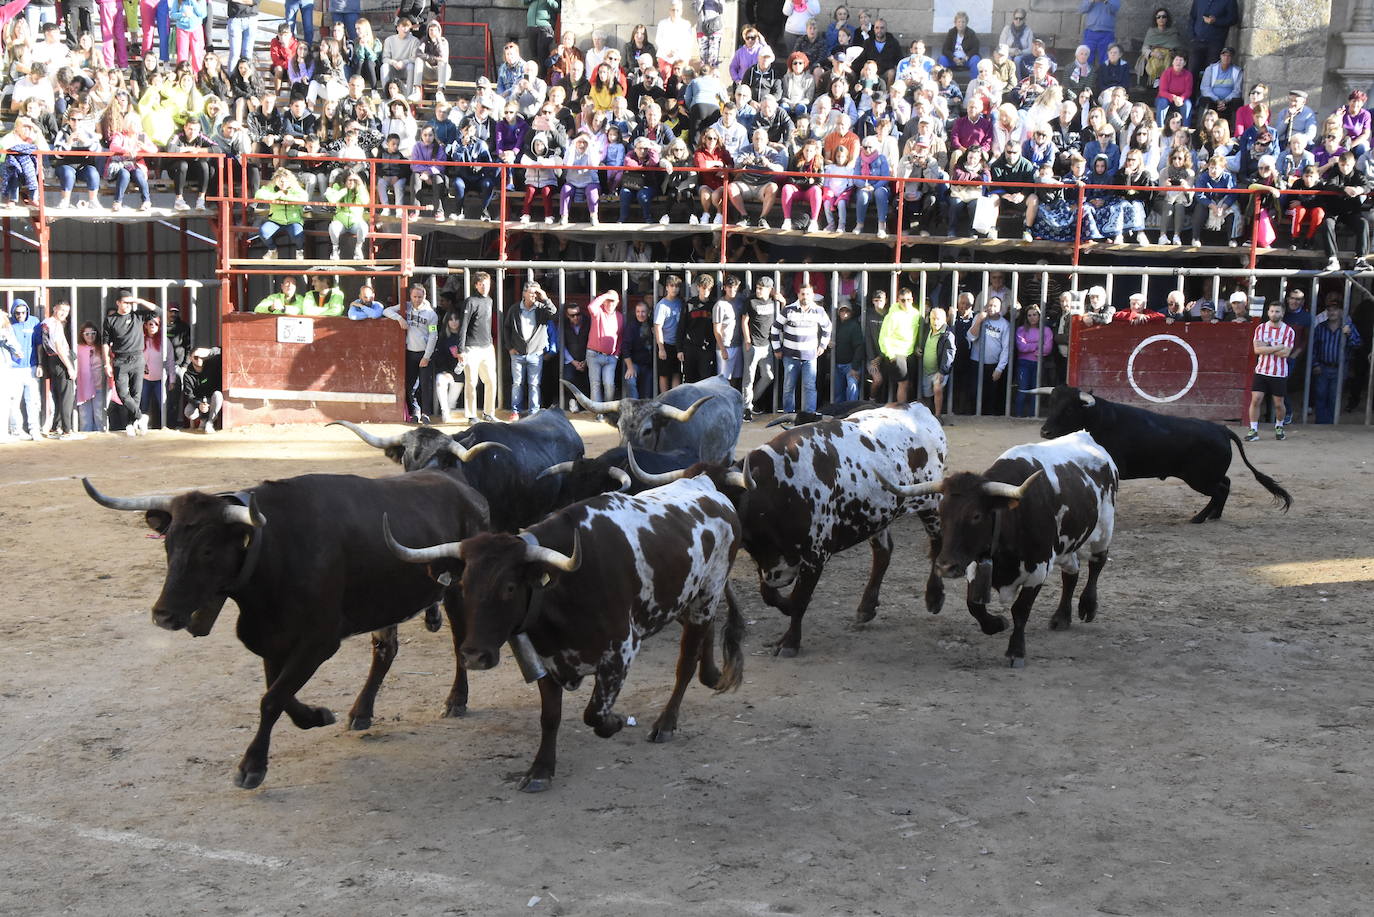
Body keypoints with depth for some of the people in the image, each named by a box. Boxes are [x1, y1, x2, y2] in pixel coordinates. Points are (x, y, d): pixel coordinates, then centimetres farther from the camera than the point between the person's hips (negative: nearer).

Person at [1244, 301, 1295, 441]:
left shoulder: (1288, 331, -2)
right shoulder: (1261, 328, 3)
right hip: (1261, 371, 1)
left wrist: (1267, 347, -12)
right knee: (1255, 399, -7)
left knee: (1278, 404, 7)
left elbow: (1285, 353, -14)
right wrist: (1278, 347, -15)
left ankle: (1279, 427, 31)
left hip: (1279, 373, -1)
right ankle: (1253, 430, 0)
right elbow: (1257, 349, -10)